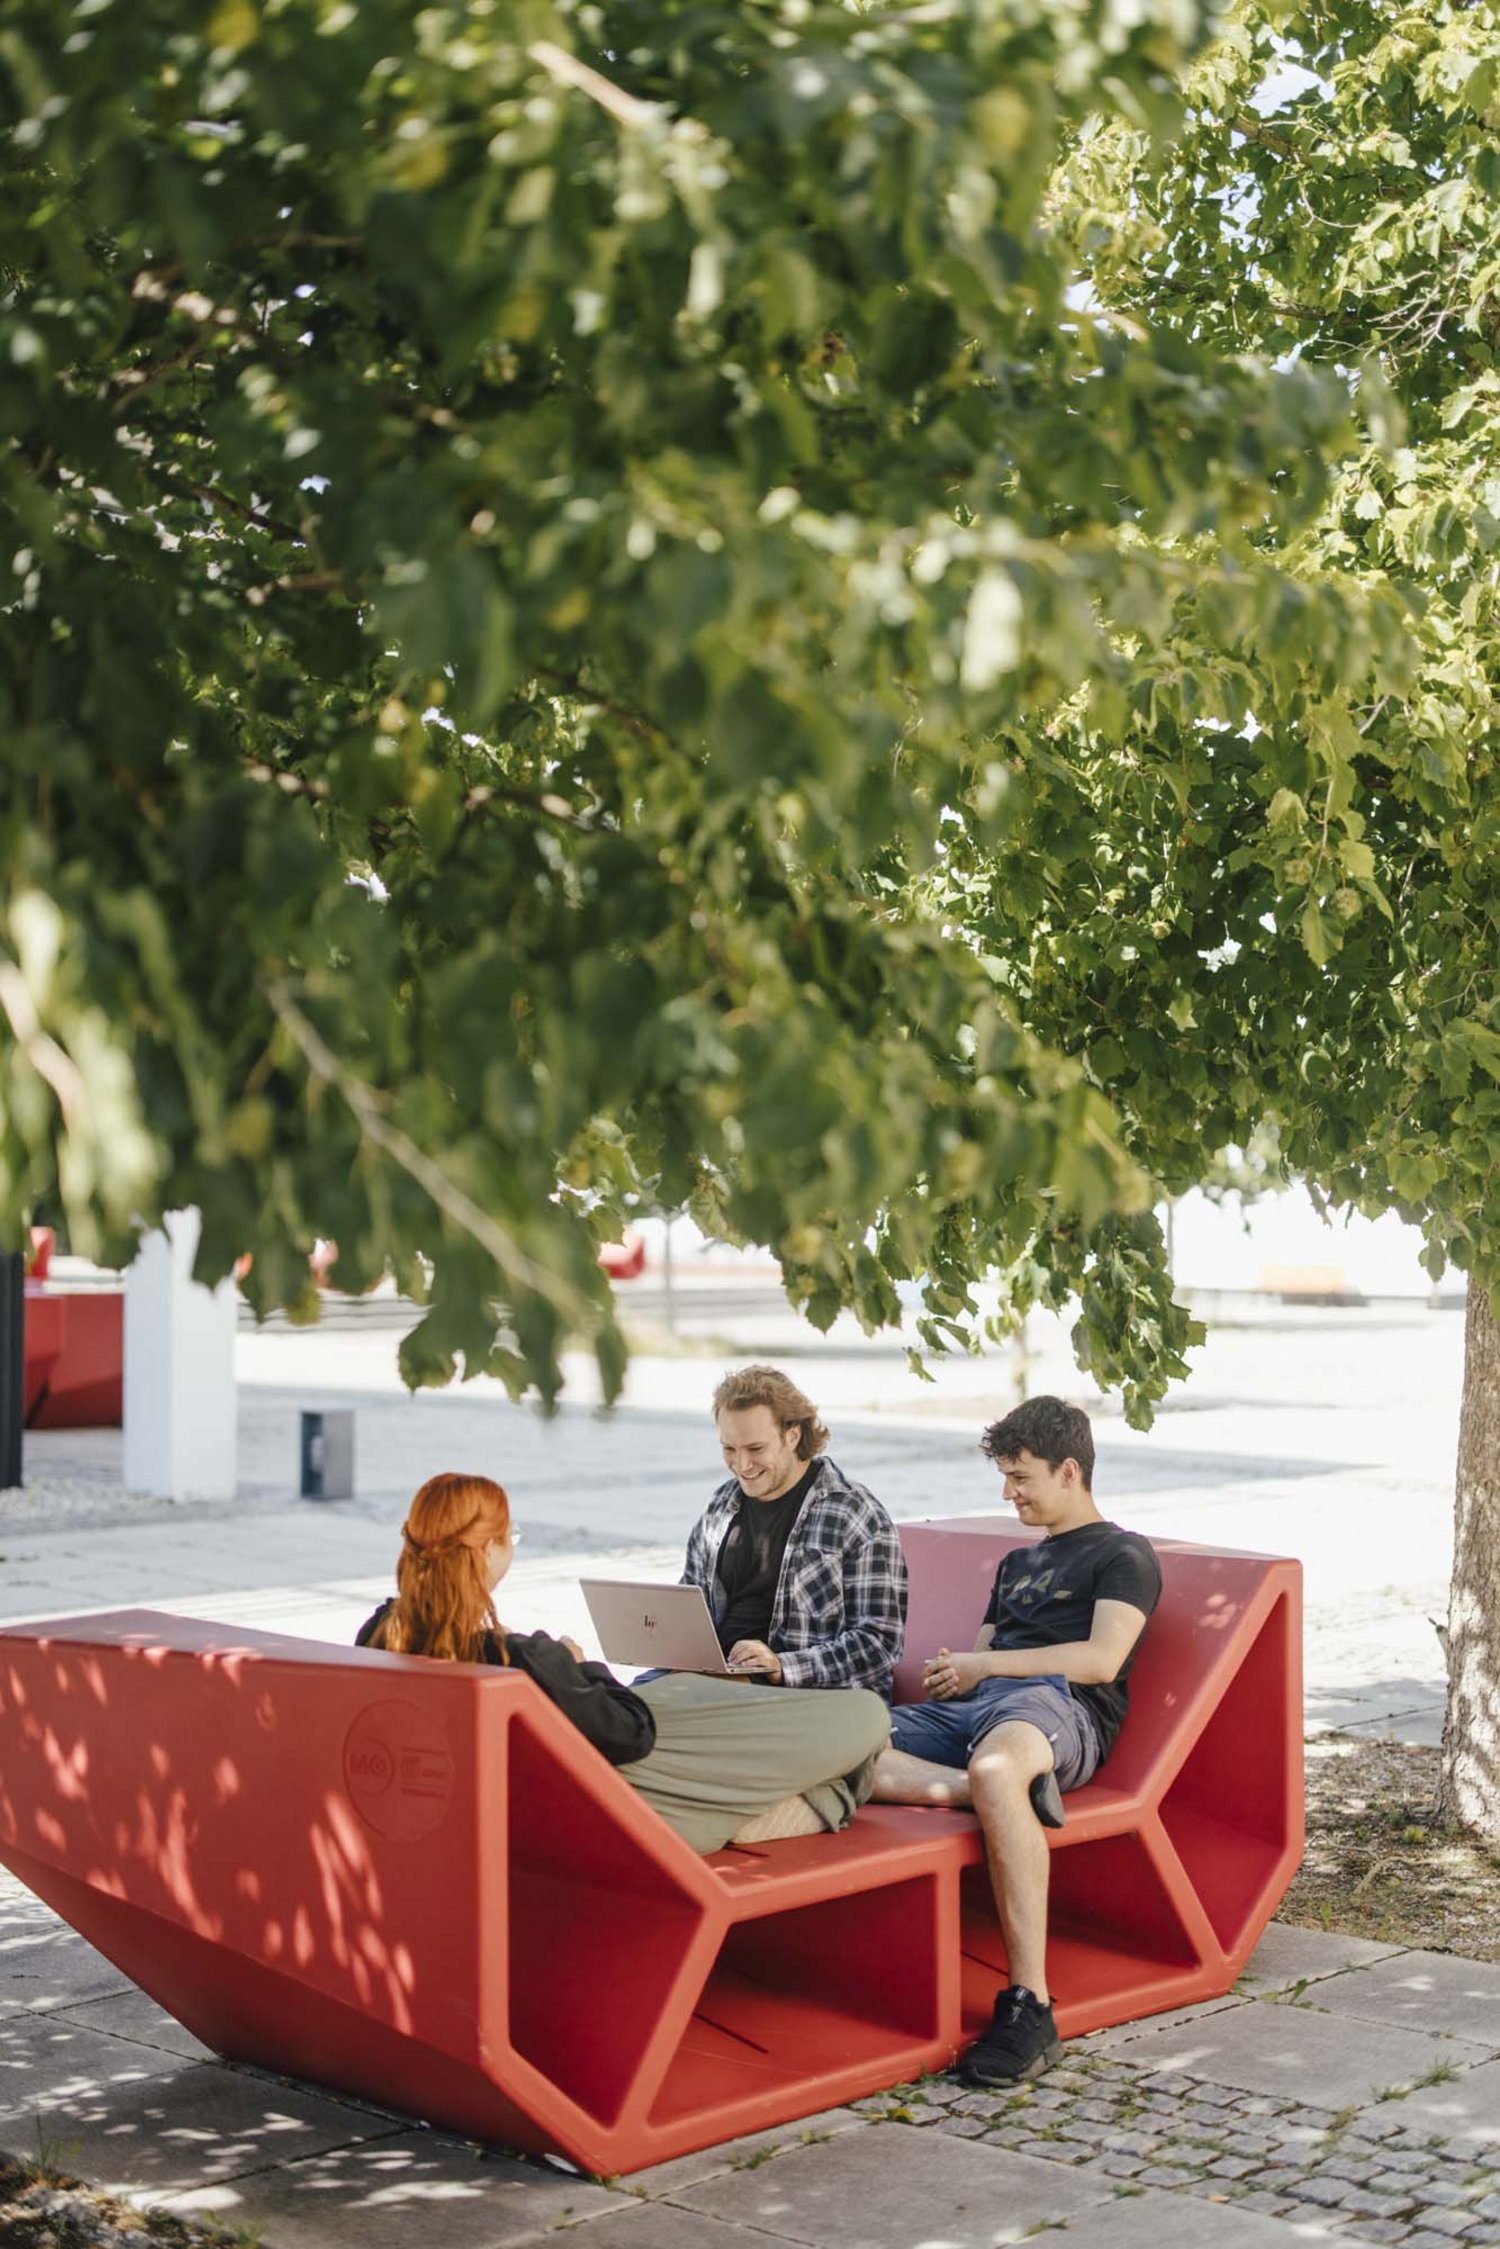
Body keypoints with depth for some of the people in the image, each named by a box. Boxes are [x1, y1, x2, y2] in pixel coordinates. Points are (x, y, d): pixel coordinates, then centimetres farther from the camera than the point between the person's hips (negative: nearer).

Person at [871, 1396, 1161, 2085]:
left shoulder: (1123, 1554, 12)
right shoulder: (1017, 1563, 36)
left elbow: (1101, 1660, -4)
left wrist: (985, 1664, -4)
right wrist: (950, 1671, 7)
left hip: (1058, 1705, -7)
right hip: (971, 1709, 7)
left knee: (994, 1768, -45)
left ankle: (1030, 2004, -41)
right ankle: (999, 1789, -35)